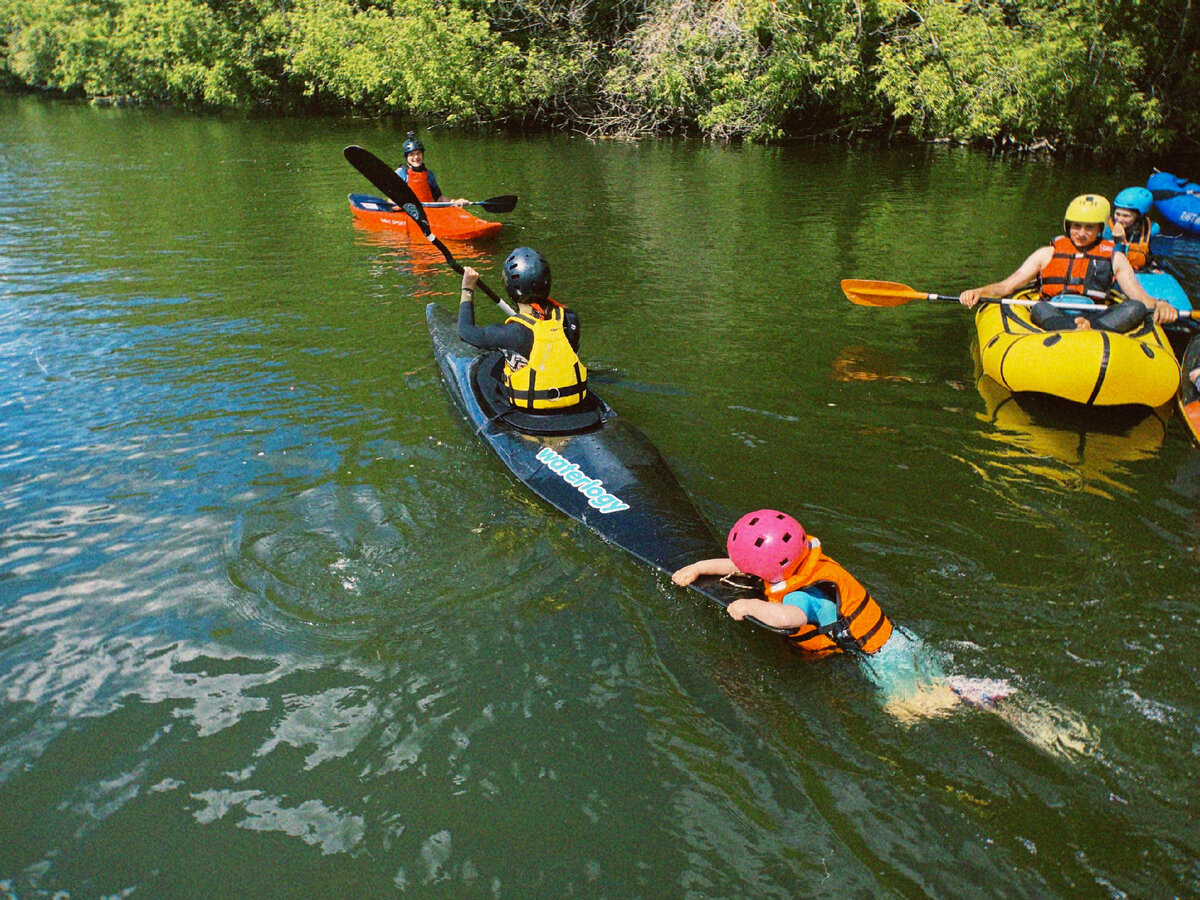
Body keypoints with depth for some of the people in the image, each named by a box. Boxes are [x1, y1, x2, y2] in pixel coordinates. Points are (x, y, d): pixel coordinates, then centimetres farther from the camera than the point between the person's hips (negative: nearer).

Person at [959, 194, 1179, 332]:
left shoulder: (1114, 258, 22)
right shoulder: (1048, 254, 19)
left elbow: (1141, 298, 14)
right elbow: (1006, 286, 10)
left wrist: (1160, 305, -11)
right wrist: (979, 292, -11)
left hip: (1095, 316, 2)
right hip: (1054, 314, -2)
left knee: (1135, 308, -27)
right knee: (1039, 309, -36)